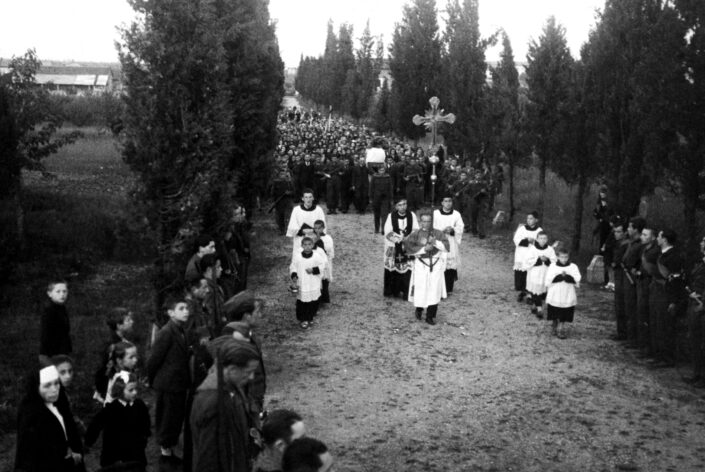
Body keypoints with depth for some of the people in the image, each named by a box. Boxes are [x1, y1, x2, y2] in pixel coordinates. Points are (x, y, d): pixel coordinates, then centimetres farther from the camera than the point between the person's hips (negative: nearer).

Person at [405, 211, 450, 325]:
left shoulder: (438, 233, 5)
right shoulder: (415, 234, 1)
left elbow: (446, 247, -3)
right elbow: (410, 248, -9)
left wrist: (436, 242, -19)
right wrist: (424, 249, -18)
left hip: (435, 265, 1)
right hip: (421, 265, -1)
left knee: (434, 291, -3)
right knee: (420, 290, 1)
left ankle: (430, 316, 7)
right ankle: (419, 309, 31)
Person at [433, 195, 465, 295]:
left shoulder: (456, 215, 7)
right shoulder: (435, 214, 3)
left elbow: (460, 228, 5)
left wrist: (452, 230, -14)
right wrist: (443, 230, -15)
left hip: (452, 244, 1)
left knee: (451, 267, -2)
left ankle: (448, 289, 8)